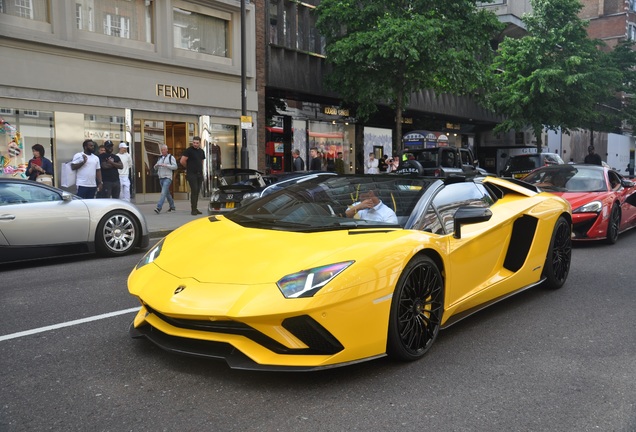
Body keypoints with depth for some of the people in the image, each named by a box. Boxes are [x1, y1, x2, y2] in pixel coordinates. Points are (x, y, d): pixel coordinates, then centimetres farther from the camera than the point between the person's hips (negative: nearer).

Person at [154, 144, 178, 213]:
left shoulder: (171, 157, -1)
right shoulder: (160, 158, 17)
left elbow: (175, 166, -10)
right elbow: (156, 168, 20)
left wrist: (166, 165, -19)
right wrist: (156, 166, -4)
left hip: (167, 178, -7)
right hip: (161, 178, 7)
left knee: (163, 193, -17)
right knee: (167, 193, 13)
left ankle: (159, 208, -25)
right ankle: (172, 207, 24)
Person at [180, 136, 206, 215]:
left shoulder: (201, 151, 14)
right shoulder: (189, 150, -6)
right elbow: (182, 161, -8)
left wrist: (201, 170, 15)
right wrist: (188, 167, 5)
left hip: (199, 174, 6)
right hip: (191, 174, -6)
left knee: (197, 191, 6)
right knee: (194, 190, -12)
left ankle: (195, 209, 12)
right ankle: (193, 209, -10)